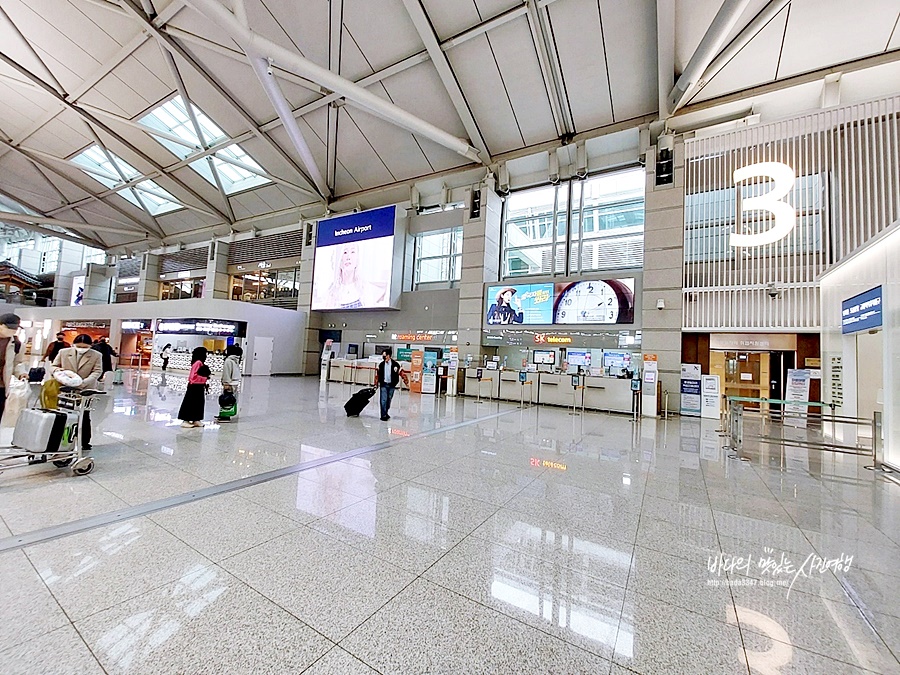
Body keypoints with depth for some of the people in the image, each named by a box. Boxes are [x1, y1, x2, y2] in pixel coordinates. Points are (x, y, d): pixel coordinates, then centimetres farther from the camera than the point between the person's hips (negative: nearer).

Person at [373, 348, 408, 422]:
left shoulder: (395, 364, -7)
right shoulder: (381, 365, 0)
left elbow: (401, 373, -5)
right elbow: (377, 374, 8)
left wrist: (406, 382, -9)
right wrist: (376, 383, 6)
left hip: (391, 385, 0)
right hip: (383, 384, 0)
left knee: (389, 400, 12)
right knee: (383, 400, -6)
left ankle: (385, 413, 31)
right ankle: (383, 415, 1)